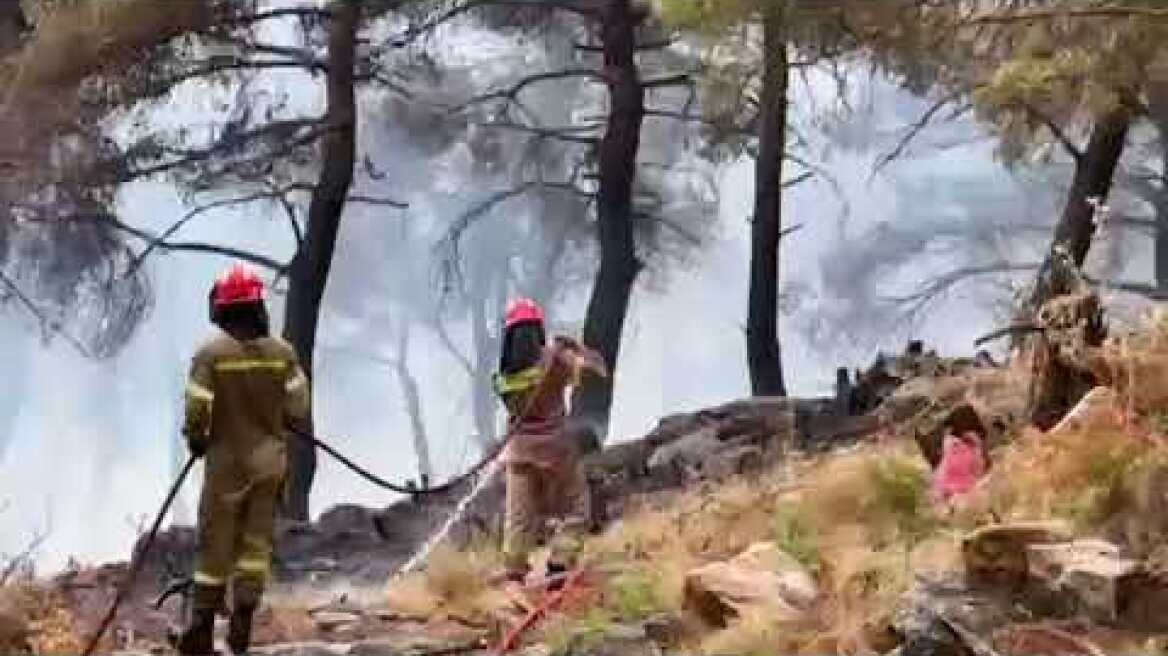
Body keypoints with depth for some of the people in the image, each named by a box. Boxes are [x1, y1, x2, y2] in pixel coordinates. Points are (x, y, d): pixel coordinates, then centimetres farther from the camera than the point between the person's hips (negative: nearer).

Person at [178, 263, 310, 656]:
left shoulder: (211, 353, -14)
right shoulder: (281, 351, -5)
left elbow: (197, 413, -14)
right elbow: (298, 410, -1)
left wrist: (196, 442, 6)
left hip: (226, 460, -2)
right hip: (269, 459, 2)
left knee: (215, 546, 7)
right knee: (257, 542, 11)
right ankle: (241, 624, 5)